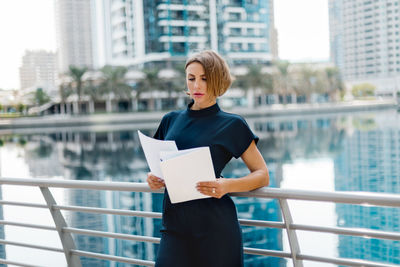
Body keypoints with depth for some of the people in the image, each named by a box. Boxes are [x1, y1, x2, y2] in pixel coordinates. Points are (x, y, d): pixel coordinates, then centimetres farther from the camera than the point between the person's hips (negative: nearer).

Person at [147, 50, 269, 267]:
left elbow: (262, 175, -1)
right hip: (174, 226, 4)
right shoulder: (171, 120, 12)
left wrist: (228, 185, -19)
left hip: (214, 227, -3)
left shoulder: (231, 125, -2)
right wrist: (154, 179, -2)